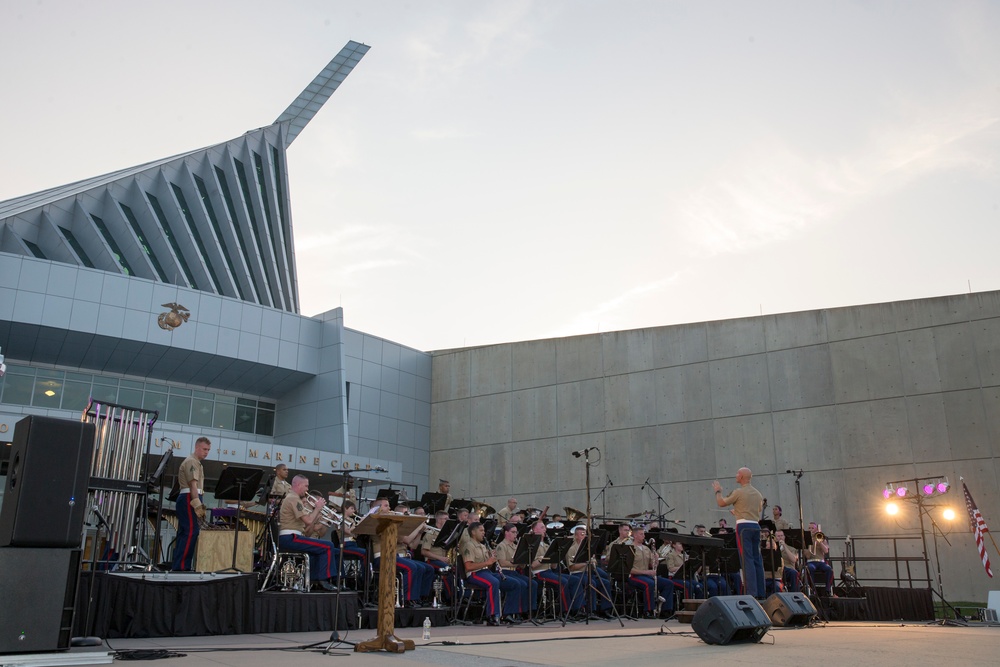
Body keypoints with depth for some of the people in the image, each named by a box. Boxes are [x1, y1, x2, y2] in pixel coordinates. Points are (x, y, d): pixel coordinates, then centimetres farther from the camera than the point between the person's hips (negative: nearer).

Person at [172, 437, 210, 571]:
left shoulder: (197, 463, 23)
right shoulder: (191, 461, -9)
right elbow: (193, 485, -18)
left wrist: (200, 505, 19)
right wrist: (198, 506, -24)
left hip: (186, 500, 11)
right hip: (189, 499, -11)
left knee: (184, 533, 10)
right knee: (191, 531, -14)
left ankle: (178, 565, 12)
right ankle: (181, 566, -15)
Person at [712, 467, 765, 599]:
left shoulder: (739, 492, -8)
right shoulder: (758, 494, 15)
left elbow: (721, 503, -2)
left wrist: (718, 491, 17)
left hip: (743, 526, -7)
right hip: (756, 526, 7)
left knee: (747, 559, -8)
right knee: (757, 559, 9)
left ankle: (752, 592, -12)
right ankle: (760, 593, 11)